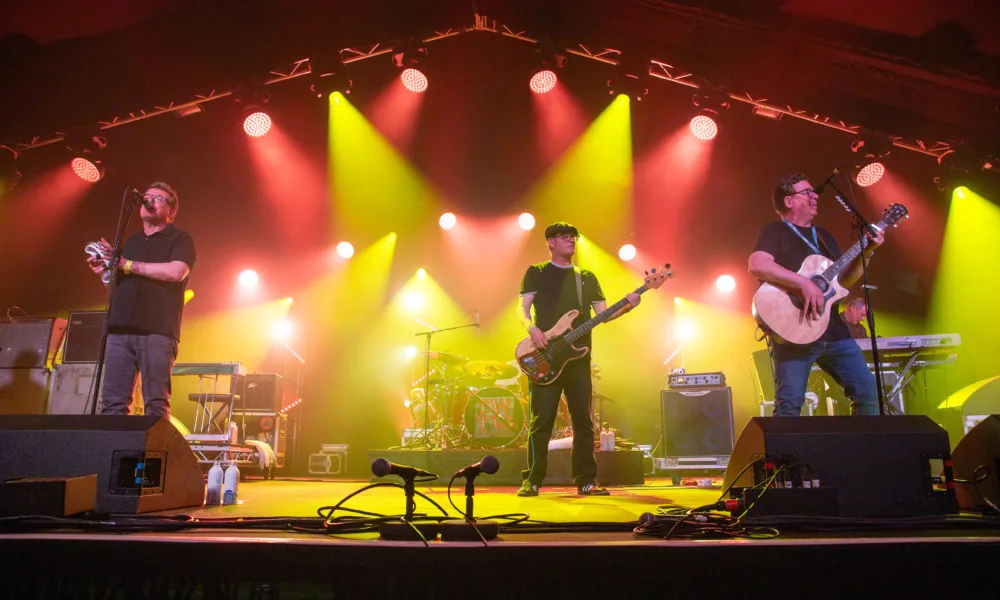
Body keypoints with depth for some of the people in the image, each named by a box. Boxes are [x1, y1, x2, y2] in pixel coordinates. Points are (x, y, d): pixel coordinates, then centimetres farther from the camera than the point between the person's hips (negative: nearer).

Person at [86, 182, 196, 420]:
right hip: (120, 329, 6)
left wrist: (126, 265, -6)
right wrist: (105, 270, 6)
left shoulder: (180, 239, 7)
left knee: (156, 404, -9)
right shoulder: (131, 242, 26)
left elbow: (176, 272, -13)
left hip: (157, 331, -5)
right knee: (113, 403, -2)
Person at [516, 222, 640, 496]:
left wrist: (626, 307, -7)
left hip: (578, 357, 4)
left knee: (583, 420, 4)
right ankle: (531, 480, 3)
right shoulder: (536, 272, 8)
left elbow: (603, 313, 12)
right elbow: (523, 307, -1)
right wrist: (532, 328, -21)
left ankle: (587, 481, 10)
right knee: (541, 420, -4)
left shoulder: (587, 277, 18)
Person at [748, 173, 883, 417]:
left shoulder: (823, 236, 23)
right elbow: (757, 265, -20)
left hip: (834, 330, 7)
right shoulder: (774, 232, 0)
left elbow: (844, 280, 22)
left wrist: (866, 253, 8)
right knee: (789, 405, -13)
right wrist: (804, 283, -25)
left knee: (868, 392, 6)